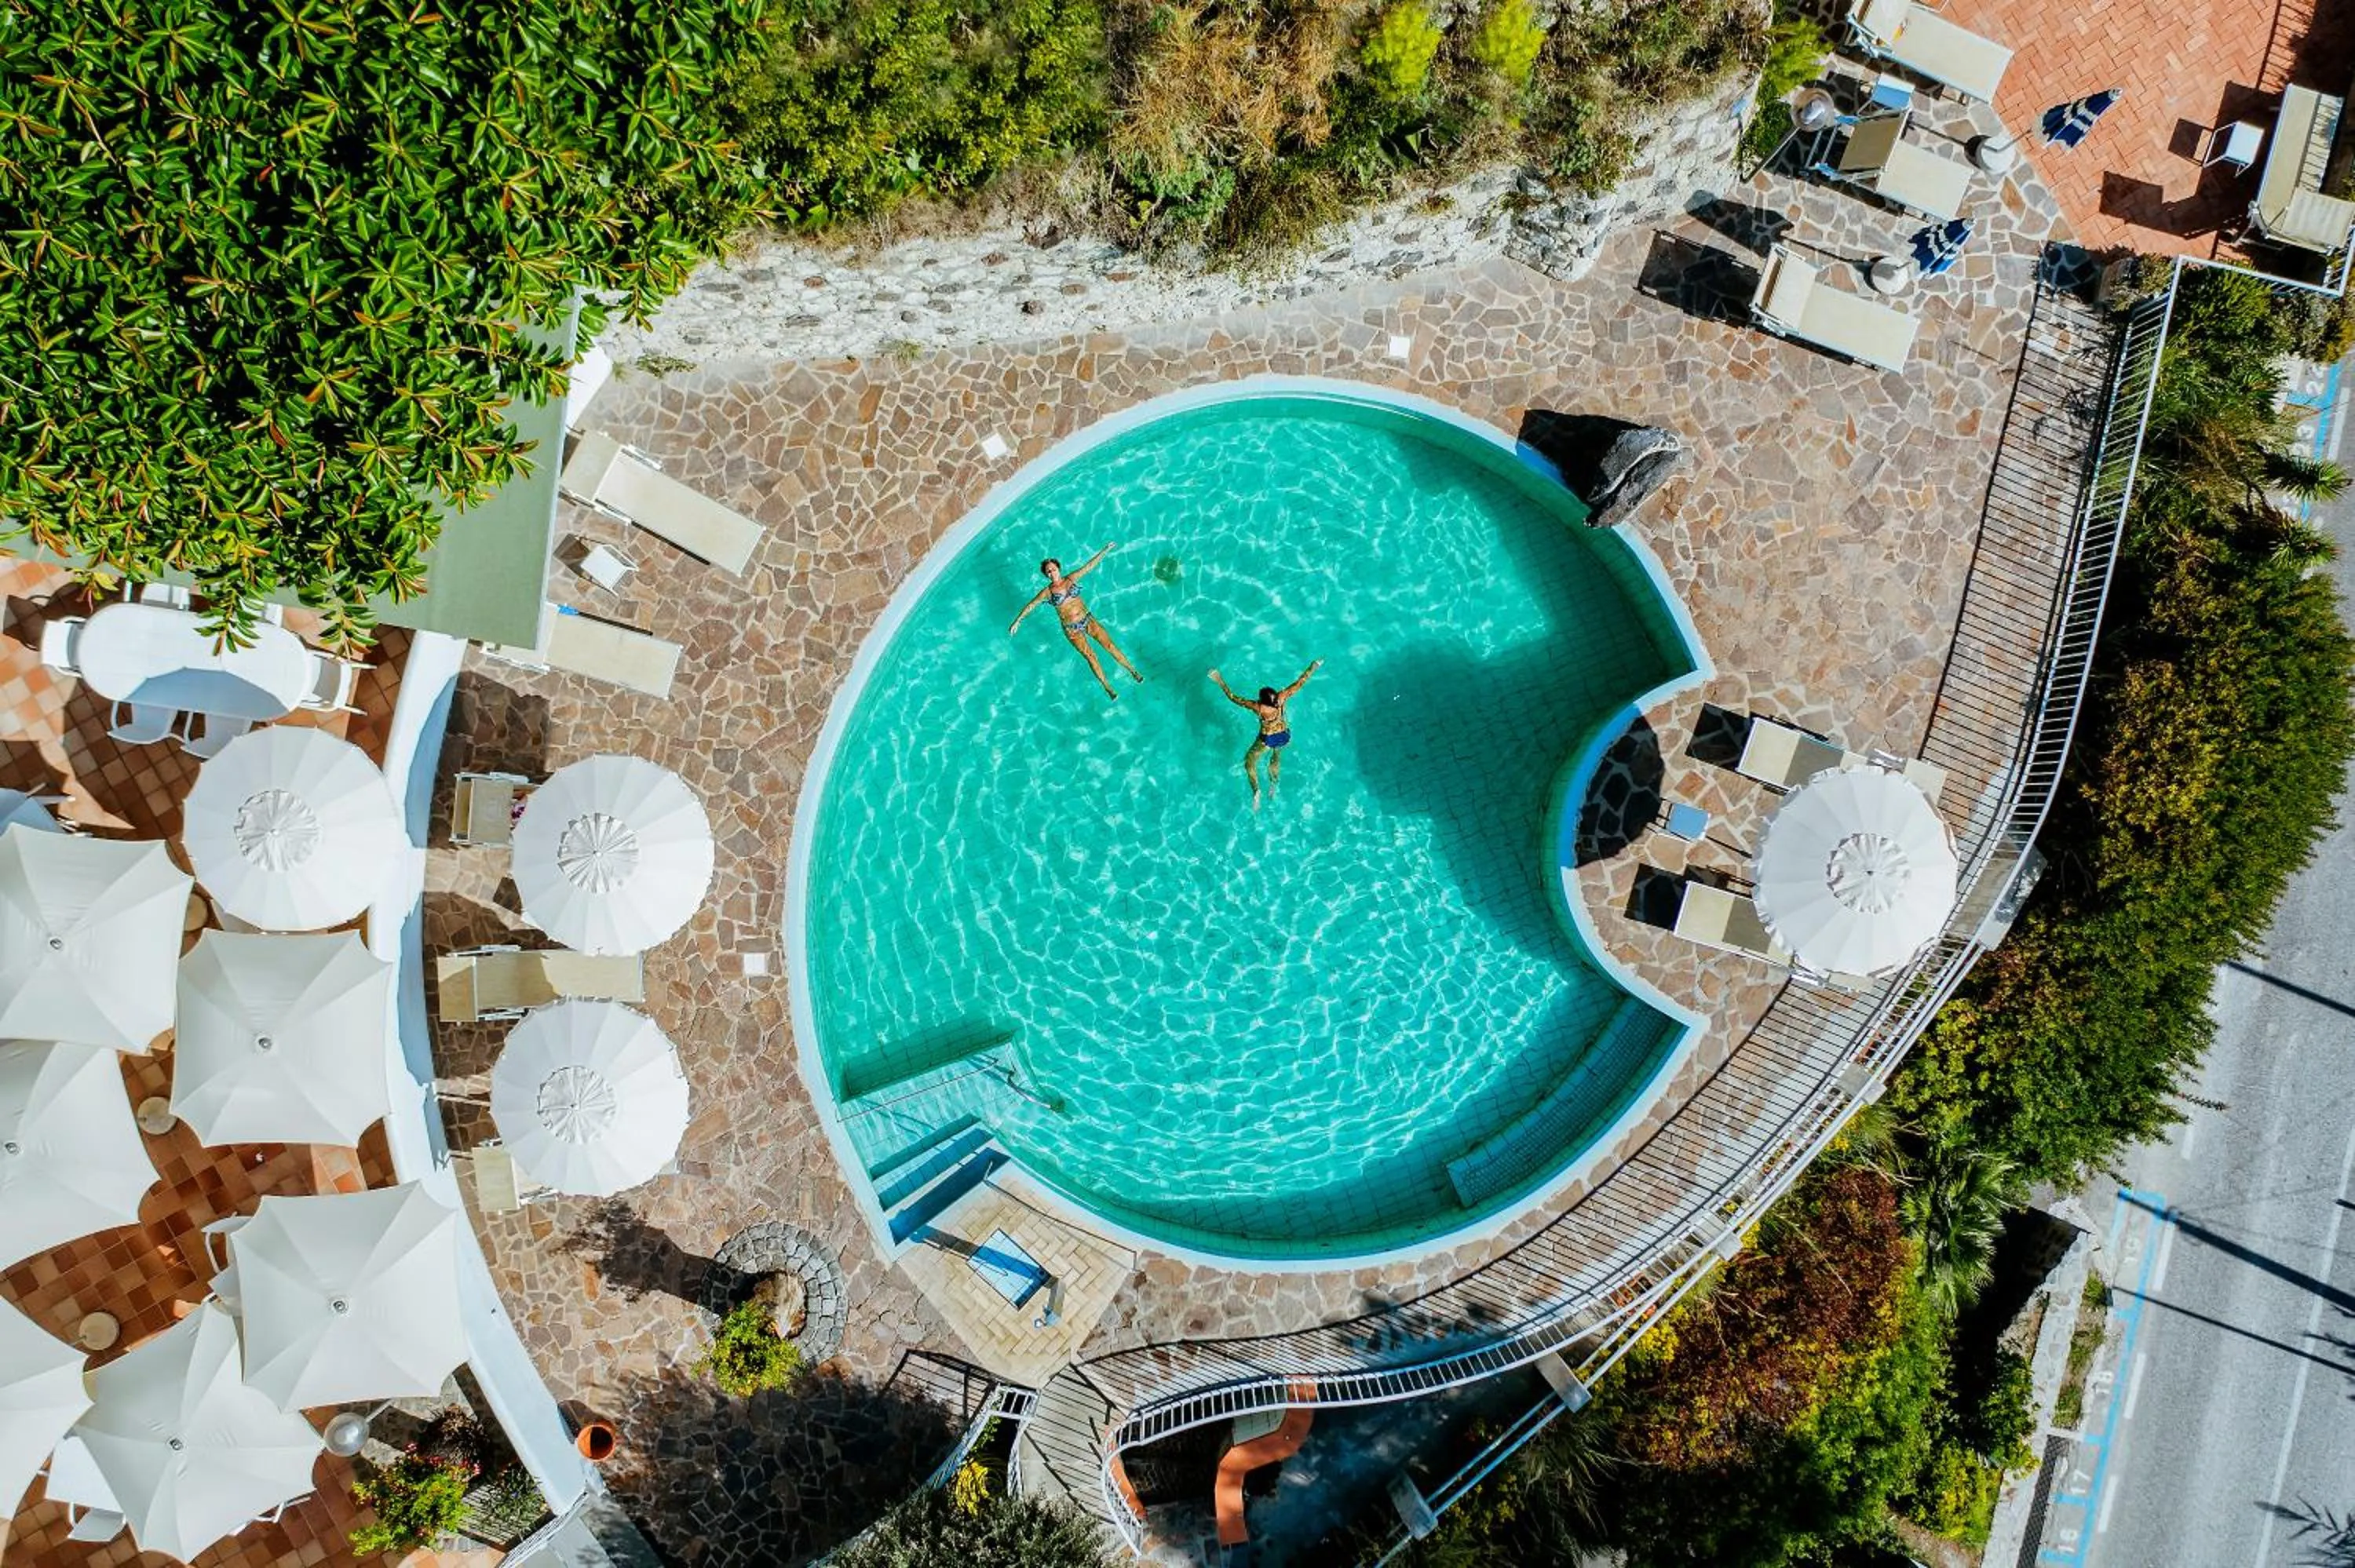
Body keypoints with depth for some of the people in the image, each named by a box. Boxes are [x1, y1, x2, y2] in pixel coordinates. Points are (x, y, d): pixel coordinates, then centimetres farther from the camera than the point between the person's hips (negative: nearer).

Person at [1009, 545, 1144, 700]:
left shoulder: (1071, 579, 2)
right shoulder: (1047, 592, -5)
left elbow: (1090, 565, 7)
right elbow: (1031, 605, -2)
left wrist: (1105, 550, 9)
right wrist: (1017, 621, -7)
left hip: (1088, 620, 2)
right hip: (1072, 629, -2)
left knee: (1110, 646, -5)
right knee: (1090, 656, -10)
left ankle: (1132, 671, 6)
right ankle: (1108, 688, -3)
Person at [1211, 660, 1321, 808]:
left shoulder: (1258, 707, -33)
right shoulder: (1282, 698, -28)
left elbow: (1233, 697, -28)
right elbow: (1300, 682, -18)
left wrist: (1219, 680, -22)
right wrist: (1314, 666, -6)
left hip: (1267, 739, -3)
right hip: (1284, 736, 3)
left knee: (1249, 761, 19)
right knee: (1276, 759, 32)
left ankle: (1256, 791, 3)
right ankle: (1273, 787, 43)